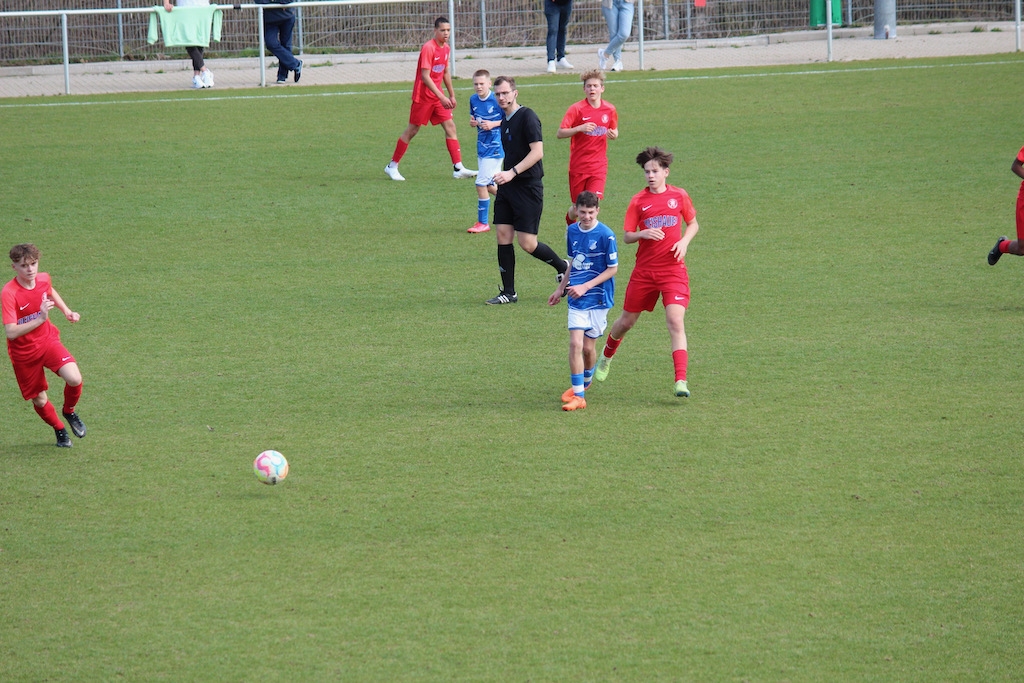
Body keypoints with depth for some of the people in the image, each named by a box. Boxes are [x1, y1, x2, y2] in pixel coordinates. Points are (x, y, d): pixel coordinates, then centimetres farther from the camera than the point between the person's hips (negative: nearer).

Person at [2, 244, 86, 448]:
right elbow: (10, 332, -33)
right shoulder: (9, 293, -26)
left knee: (74, 379, -20)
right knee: (39, 400, 7)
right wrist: (40, 319, -41)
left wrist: (67, 311, 9)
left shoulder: (43, 279, -8)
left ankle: (69, 411, 13)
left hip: (48, 341, 3)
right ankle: (59, 430, 39)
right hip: (23, 353, -3)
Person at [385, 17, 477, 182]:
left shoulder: (446, 48, 7)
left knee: (450, 127, -1)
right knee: (412, 130, 0)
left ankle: (458, 168, -2)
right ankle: (392, 166, 12)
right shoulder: (428, 48, -19)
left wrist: (452, 95, 20)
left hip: (438, 96, 7)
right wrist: (441, 97, -25)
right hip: (423, 95, -7)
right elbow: (425, 76, -22)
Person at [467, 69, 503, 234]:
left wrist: (493, 124, -21)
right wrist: (472, 122, -3)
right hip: (482, 146, 8)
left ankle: (483, 222, 2)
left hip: (494, 147, -8)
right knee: (490, 186, 13)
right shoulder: (473, 100, 5)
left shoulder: (496, 100, -15)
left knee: (481, 184, -9)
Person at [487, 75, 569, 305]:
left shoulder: (527, 116, -12)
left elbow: (537, 152, -20)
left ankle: (564, 268, 17)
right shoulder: (505, 120, 14)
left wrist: (512, 173, -24)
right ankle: (508, 292, 8)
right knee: (503, 236, 2)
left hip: (528, 187, -8)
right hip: (507, 187, 8)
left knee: (527, 243, -7)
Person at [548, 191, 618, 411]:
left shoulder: (606, 235, -13)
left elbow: (612, 269, -9)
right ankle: (578, 395, -5)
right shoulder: (572, 231, 4)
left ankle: (585, 382, 33)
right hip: (576, 298, 3)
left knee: (588, 347, 4)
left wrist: (585, 287, -15)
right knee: (575, 343, -9)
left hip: (598, 299, -3)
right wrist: (560, 289, 22)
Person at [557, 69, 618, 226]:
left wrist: (613, 134, -6)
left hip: (598, 166, 2)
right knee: (579, 206, 7)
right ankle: (569, 220, 40)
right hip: (578, 165, -2)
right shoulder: (577, 109, -8)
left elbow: (614, 131, 18)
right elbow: (560, 133, -12)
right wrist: (580, 128, -27)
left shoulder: (610, 110, 3)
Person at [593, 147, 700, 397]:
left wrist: (684, 241, -5)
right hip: (644, 271, 1)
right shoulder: (638, 201, -1)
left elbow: (693, 224, 15)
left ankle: (681, 381, -20)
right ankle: (606, 356, 44)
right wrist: (643, 234, -21)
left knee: (675, 321, -16)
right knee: (627, 321, 13)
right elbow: (627, 236, 0)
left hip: (673, 270, -1)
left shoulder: (679, 196, 1)